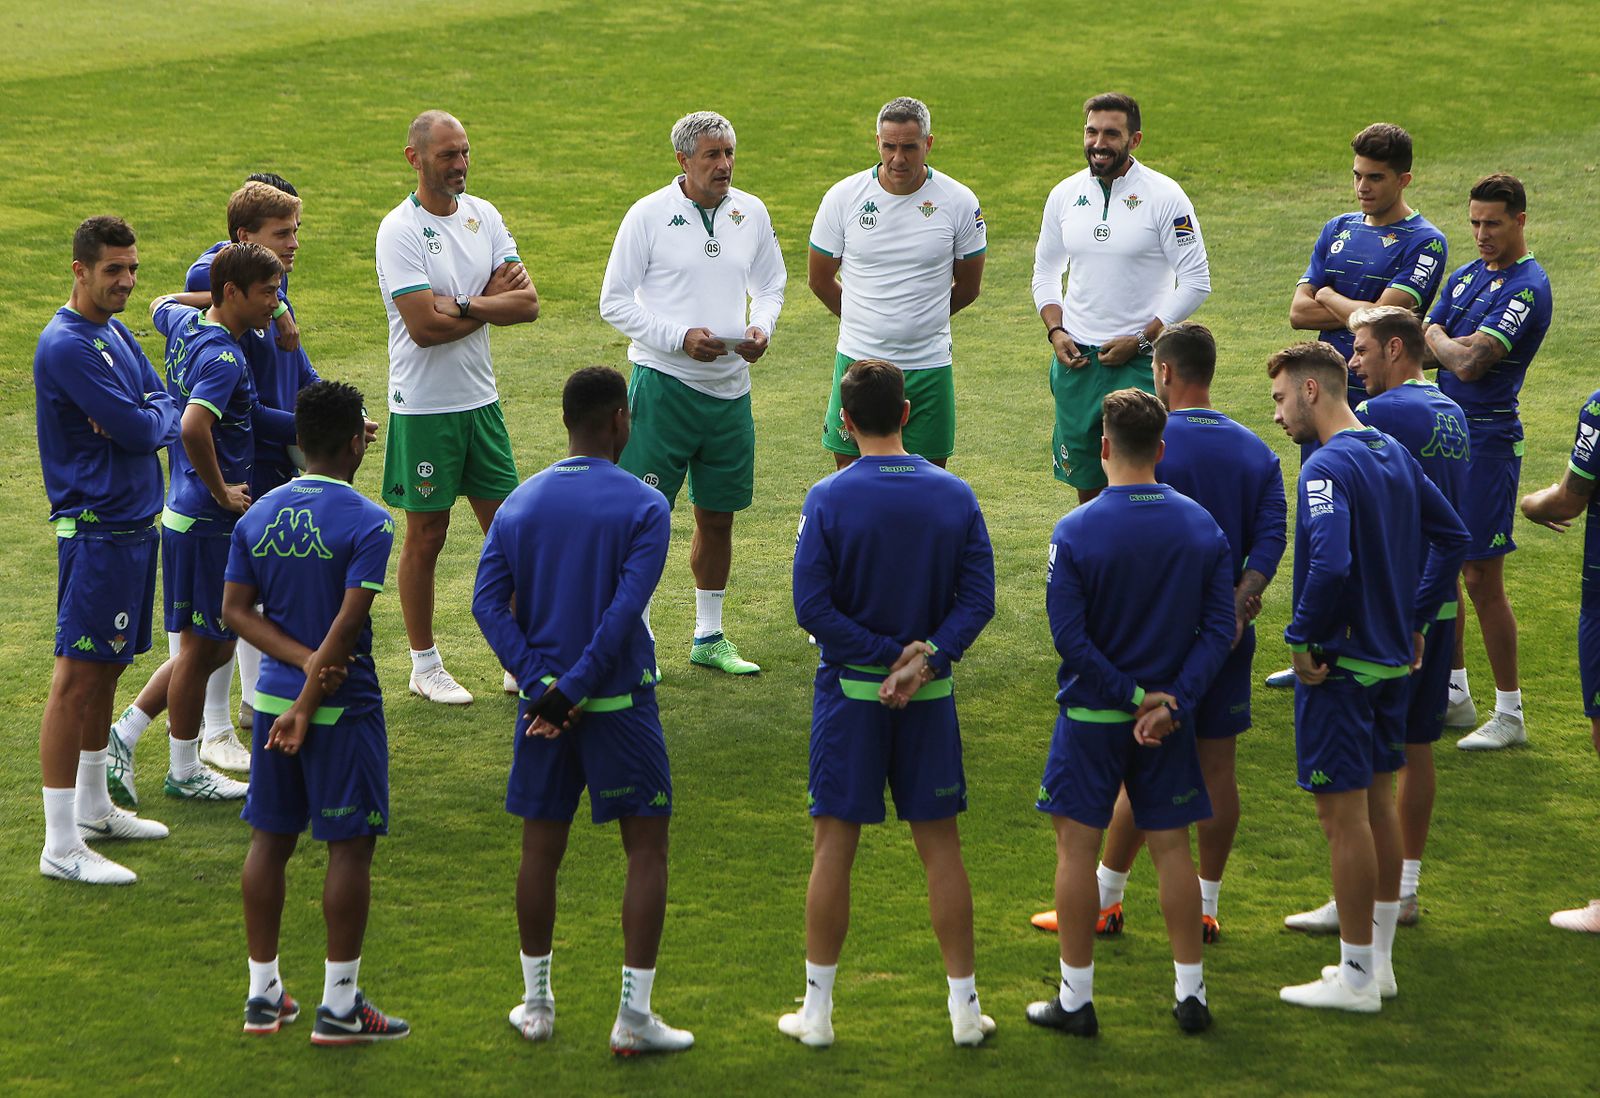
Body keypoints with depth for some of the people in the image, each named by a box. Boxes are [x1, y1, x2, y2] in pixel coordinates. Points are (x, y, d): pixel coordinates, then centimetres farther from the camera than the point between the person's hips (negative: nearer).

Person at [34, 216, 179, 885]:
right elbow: (138, 431, -20)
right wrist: (151, 421, 2)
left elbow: (165, 407, 10)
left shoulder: (116, 334, 13)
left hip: (135, 523, 10)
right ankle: (61, 846, -8)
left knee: (107, 670, 18)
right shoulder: (66, 345, -17)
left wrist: (141, 418, -11)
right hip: (96, 529, -10)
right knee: (78, 677, -8)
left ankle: (93, 809, 31)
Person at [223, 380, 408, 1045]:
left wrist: (302, 662, -6)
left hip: (273, 696, 6)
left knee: (270, 839, 13)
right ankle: (339, 1007, 4)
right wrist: (308, 704, -16)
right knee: (350, 846, 2)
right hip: (344, 706, -6)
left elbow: (236, 610, 1)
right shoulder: (367, 523, -14)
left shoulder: (257, 517, 4)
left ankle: (263, 995, 20)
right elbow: (349, 621, -19)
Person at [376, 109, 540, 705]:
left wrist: (462, 305, -18)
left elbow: (527, 303, -3)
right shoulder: (399, 230, -14)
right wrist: (492, 301, -11)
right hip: (424, 406, -6)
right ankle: (425, 666, 15)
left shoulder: (483, 216, 5)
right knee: (426, 538, 4)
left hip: (481, 399, 6)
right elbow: (424, 327, -22)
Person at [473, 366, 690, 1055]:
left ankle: (536, 1005, 21)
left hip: (542, 699, 4)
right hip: (619, 704, -4)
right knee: (647, 849, 4)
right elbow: (625, 609, -18)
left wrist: (540, 684, -11)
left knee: (541, 849, 14)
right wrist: (573, 690, -14)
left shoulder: (519, 504, 4)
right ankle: (634, 1018, 0)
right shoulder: (642, 506, -9)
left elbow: (488, 600, -6)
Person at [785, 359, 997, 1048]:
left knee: (834, 848, 4)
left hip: (851, 692, -2)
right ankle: (964, 1008, 12)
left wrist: (884, 656, -11)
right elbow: (978, 596, -7)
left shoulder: (829, 499, -10)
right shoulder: (954, 495, -1)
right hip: (931, 699, 2)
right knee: (941, 848, 9)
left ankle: (817, 1010, 9)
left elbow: (811, 605, -14)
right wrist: (927, 658, -14)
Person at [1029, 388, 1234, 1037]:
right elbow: (1219, 628, -6)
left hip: (1092, 716, -3)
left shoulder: (1075, 532, -14)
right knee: (1171, 849, 11)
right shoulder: (1202, 526, -2)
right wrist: (1171, 702, -11)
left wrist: (1132, 695, -11)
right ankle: (1191, 995, 15)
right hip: (1169, 715, 3)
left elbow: (1069, 637, -17)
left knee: (1077, 846, 6)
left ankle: (1076, 1000, 10)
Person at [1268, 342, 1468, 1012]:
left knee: (1343, 813, -2)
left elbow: (1331, 564, -33)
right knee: (1378, 801, 17)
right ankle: (1378, 961, 25)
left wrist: (1303, 637, -19)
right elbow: (1452, 537, 16)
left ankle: (1356, 977, 3)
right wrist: (1415, 618, 16)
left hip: (1339, 663, -9)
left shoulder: (1328, 468, -20)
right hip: (1392, 657, 9)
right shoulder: (1394, 455, 8)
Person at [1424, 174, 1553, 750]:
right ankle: (1453, 691, 27)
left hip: (1487, 439, -8)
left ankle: (1510, 713, 2)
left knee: (1481, 578, -6)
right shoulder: (1465, 276, 13)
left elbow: (1470, 363, -22)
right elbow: (1427, 350, 10)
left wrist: (1436, 339, -3)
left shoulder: (1527, 287, -14)